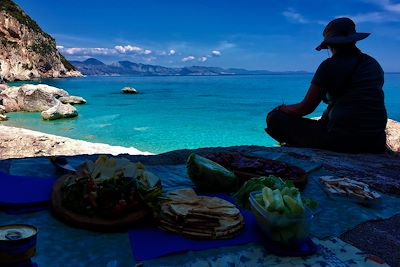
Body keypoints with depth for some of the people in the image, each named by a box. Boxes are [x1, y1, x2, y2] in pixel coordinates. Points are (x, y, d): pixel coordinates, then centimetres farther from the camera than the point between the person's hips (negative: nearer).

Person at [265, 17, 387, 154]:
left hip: (342, 141, -7)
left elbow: (305, 108, -6)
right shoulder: (374, 64, 13)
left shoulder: (329, 65, -7)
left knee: (274, 119, 0)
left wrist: (280, 109, 15)